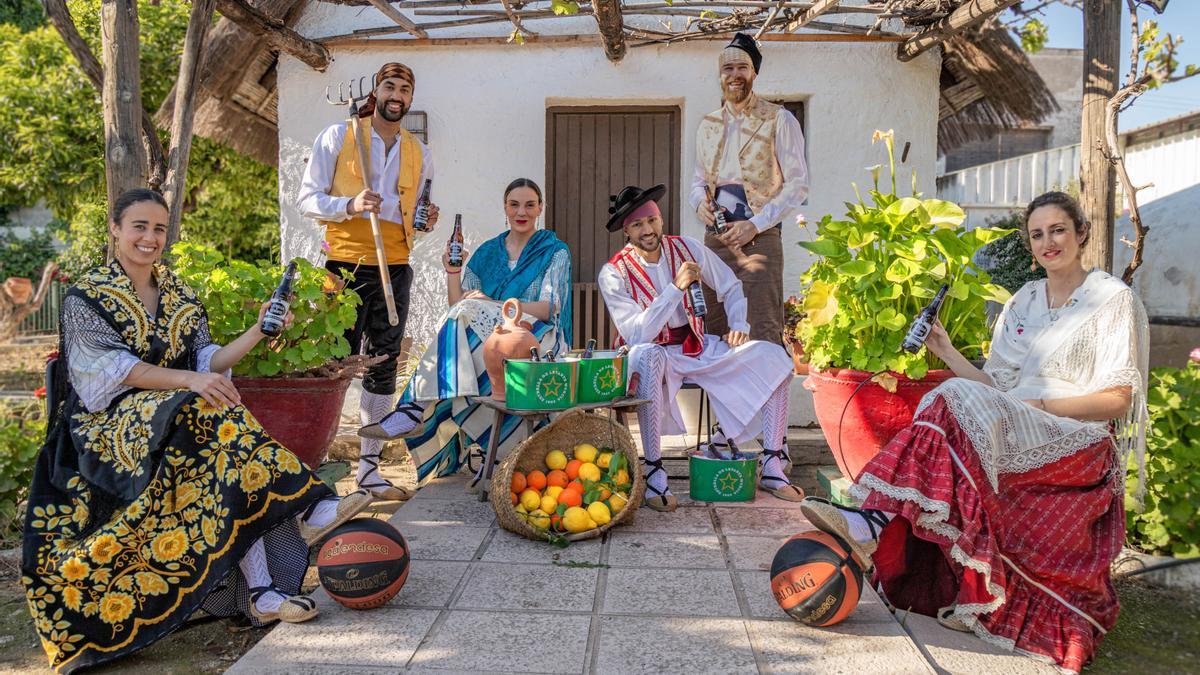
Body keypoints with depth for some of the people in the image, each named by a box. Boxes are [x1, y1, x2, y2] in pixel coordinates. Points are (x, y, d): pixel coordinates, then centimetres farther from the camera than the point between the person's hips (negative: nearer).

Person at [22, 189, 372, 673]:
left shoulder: (179, 297, 15)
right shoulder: (86, 298, 0)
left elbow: (207, 362, 7)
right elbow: (113, 368, -14)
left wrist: (258, 331, -8)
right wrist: (189, 380, -29)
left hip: (178, 418, 5)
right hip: (112, 427, -5)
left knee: (226, 456, -28)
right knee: (214, 420, -34)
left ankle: (261, 590, -34)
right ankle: (309, 509, -33)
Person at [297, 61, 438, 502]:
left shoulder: (419, 153, 16)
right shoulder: (337, 137, 3)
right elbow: (308, 200, -1)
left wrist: (424, 222, 0)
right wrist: (350, 205, -19)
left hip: (395, 268, 5)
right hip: (345, 264, -4)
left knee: (383, 366, 6)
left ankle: (369, 466, 15)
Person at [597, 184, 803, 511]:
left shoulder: (687, 248, 1)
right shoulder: (614, 273, -12)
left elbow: (731, 287, 14)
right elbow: (636, 336, -22)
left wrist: (739, 326, -4)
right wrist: (676, 286, -27)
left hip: (699, 347, 5)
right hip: (653, 353, -4)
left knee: (773, 356, -13)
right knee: (647, 356, -42)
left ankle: (771, 466, -8)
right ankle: (653, 473, -33)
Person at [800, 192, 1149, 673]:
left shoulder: (1113, 299, 4)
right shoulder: (1023, 302, 20)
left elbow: (1118, 397, -4)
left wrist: (1040, 406, -13)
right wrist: (945, 351, 4)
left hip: (1078, 443, -6)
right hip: (1012, 433, 6)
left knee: (955, 404, -32)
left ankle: (874, 525, -42)